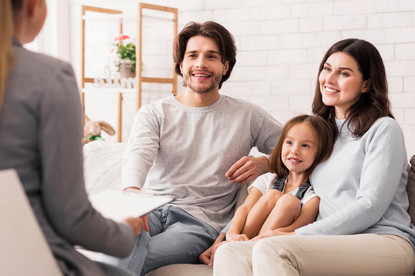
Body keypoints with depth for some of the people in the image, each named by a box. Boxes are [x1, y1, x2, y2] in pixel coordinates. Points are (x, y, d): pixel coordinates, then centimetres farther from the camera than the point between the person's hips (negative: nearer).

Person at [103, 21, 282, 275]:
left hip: (201, 222, -1)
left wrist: (264, 164, -5)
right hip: (151, 209, 1)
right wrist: (132, 192, -32)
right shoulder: (153, 114, 12)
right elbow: (138, 155, -8)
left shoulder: (247, 116, 14)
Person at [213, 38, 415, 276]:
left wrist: (299, 235, -14)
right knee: (229, 253, -20)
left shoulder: (383, 129, 2)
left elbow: (370, 206, -9)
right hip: (334, 245, 6)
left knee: (270, 249, -33)